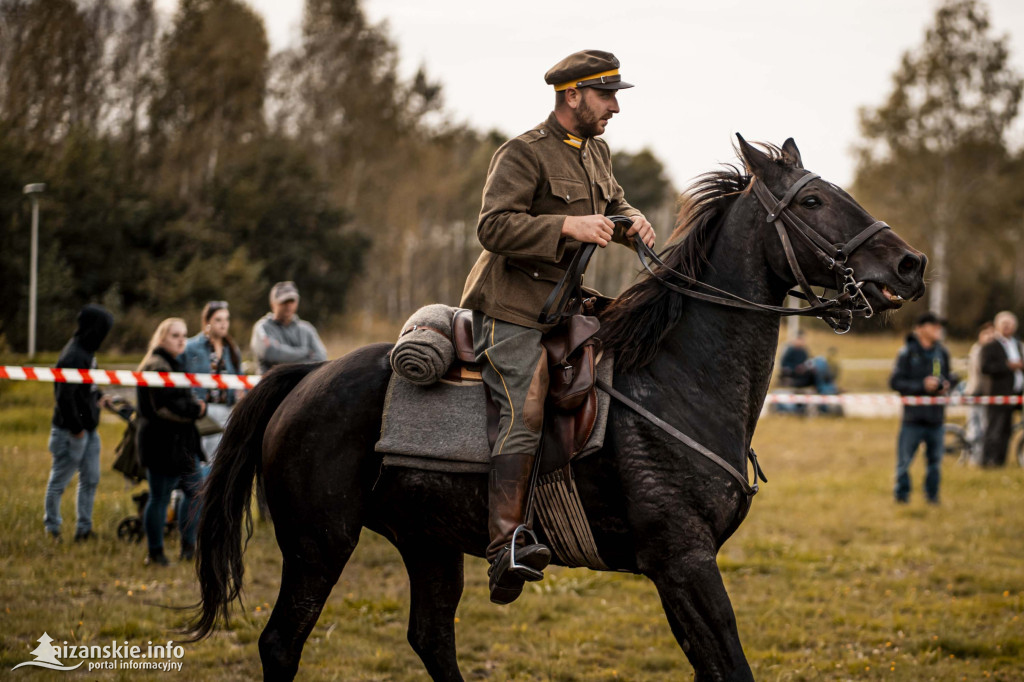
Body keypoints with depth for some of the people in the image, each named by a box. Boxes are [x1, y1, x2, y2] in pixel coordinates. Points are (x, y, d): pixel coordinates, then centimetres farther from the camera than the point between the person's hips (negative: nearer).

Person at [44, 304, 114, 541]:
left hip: (88, 429, 10)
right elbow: (64, 395, -24)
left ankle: (84, 527, 20)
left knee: (91, 479, 12)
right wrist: (75, 428, -18)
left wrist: (98, 396, 5)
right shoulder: (73, 356, -22)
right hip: (71, 432, -10)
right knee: (59, 480, 4)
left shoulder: (87, 351, 8)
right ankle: (52, 528, 15)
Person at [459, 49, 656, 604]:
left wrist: (631, 222, 3)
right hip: (512, 308, -9)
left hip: (564, 304, 9)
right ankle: (506, 546, -25)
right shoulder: (523, 154, -12)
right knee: (525, 414, -19)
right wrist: (568, 227, -27)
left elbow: (613, 205, 27)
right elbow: (493, 225, -20)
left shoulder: (596, 152, 14)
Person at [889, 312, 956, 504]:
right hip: (913, 416, -4)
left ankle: (932, 494, 23)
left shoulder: (942, 353, 9)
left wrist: (947, 384, -1)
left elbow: (949, 376, 22)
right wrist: (922, 385, -17)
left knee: (935, 459, 10)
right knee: (904, 459, -1)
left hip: (936, 417, 4)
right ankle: (902, 494, 13)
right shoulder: (907, 353, -6)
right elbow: (895, 382, -10)